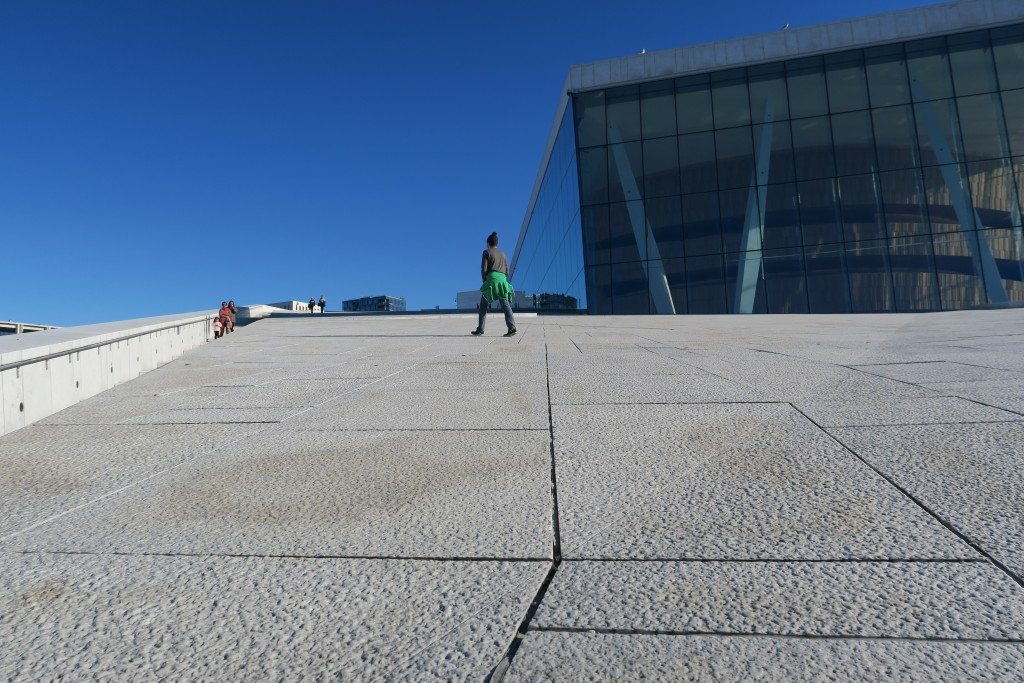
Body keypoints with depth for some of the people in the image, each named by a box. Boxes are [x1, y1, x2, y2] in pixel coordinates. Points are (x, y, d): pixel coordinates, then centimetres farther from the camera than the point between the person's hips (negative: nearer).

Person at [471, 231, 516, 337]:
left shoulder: (487, 252, 5)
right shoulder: (502, 254, 20)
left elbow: (484, 269, -3)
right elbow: (507, 271, 17)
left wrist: (484, 280, 8)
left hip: (492, 279, -4)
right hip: (503, 280, 4)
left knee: (484, 305, 4)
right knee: (506, 305, -3)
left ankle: (480, 329, 2)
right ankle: (512, 327, -18)